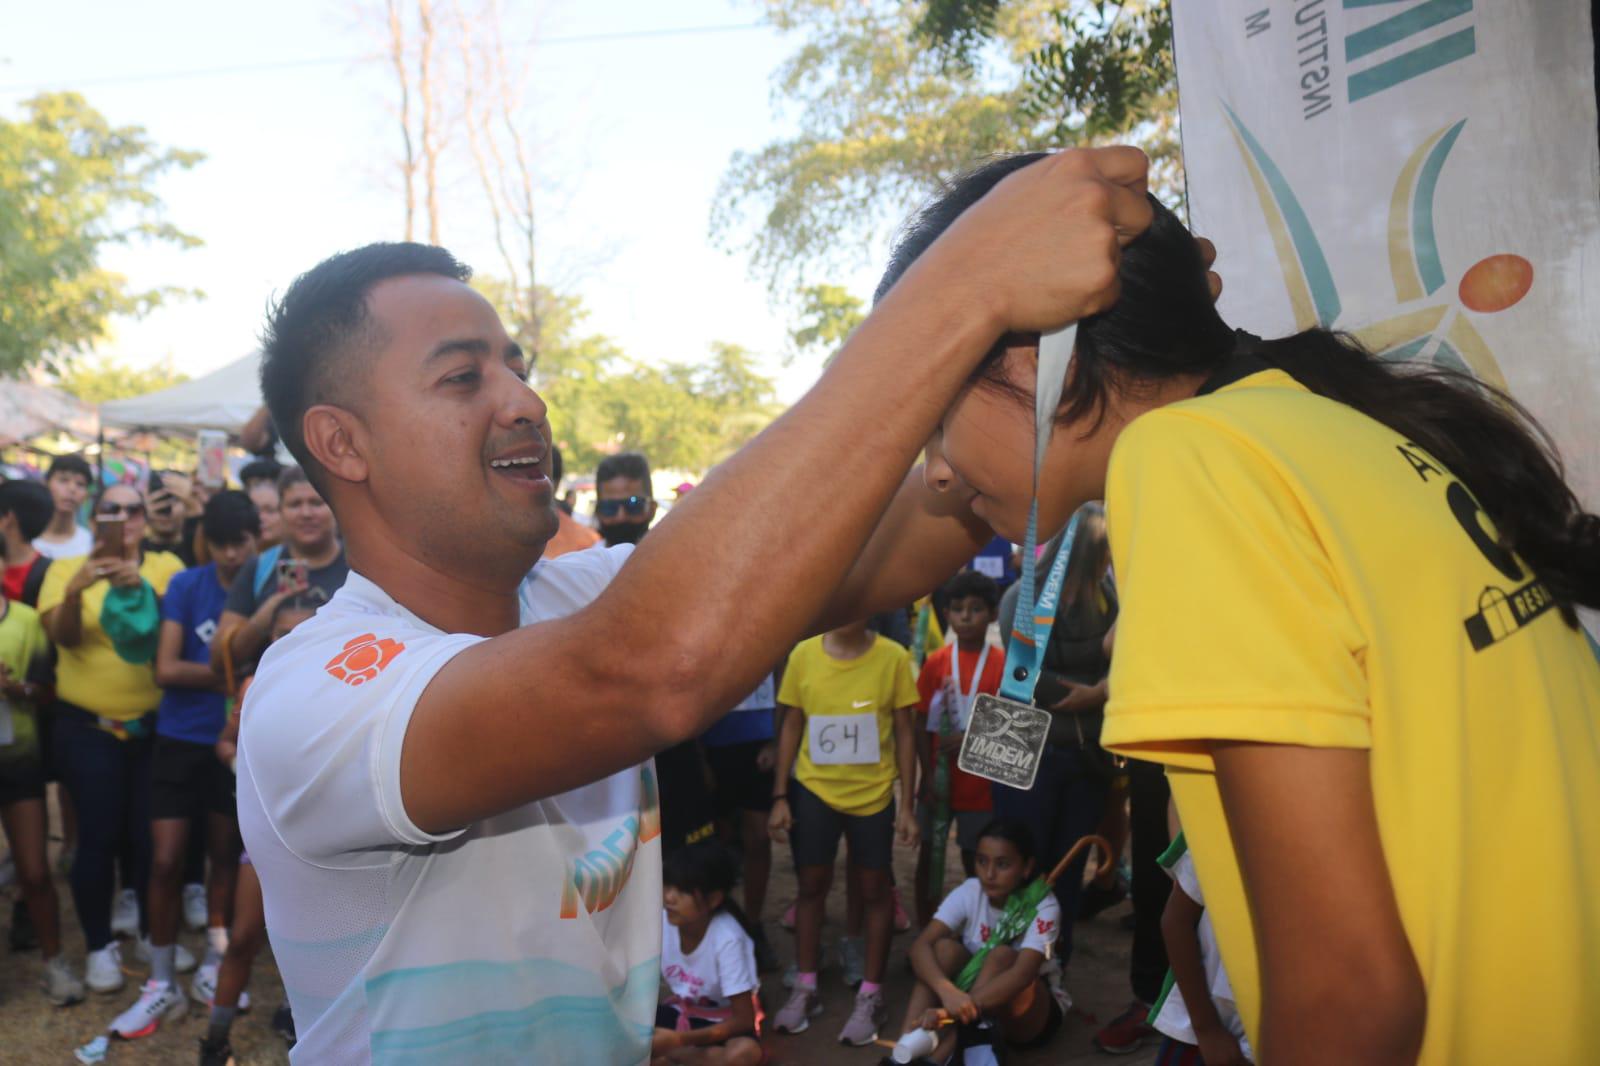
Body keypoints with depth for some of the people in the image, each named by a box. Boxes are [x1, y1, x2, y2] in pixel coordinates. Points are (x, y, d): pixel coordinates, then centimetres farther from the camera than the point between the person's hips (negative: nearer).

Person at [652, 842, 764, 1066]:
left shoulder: (728, 939, -29)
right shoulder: (659, 920, -18)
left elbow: (744, 1020, -25)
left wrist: (679, 1039, -33)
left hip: (725, 1019, -3)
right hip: (681, 1009, 3)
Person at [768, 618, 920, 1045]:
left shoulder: (893, 657, -10)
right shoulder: (804, 654, -5)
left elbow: (903, 733, -4)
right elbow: (791, 727, 2)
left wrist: (907, 806, -5)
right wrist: (780, 796, 0)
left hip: (873, 793, -1)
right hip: (813, 789, 1)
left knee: (873, 889, 8)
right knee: (811, 885, 11)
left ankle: (870, 996, 22)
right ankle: (805, 988, 26)